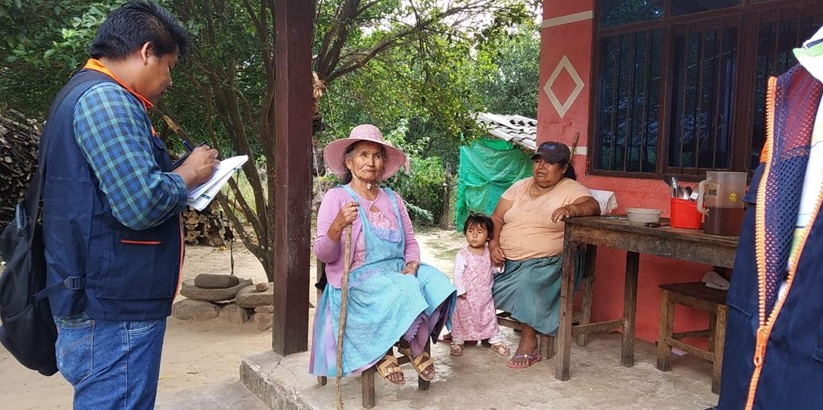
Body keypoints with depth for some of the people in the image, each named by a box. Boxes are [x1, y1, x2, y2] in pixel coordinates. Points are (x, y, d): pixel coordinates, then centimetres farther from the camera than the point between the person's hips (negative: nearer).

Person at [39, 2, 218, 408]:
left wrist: (176, 177, 12)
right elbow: (142, 204, -26)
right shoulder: (105, 97, -16)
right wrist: (188, 174, -8)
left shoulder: (86, 93, 18)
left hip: (106, 303, 11)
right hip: (114, 312, -11)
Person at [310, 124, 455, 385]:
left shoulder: (392, 199, 12)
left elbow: (410, 242, 14)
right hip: (357, 278, -5)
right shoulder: (336, 197, -4)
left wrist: (412, 265, -8)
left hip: (398, 271, 5)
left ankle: (413, 343, 0)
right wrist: (338, 225, -29)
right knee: (404, 289, -32)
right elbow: (323, 255, -9)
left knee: (437, 282, -22)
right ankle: (382, 351, -6)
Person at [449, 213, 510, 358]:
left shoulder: (489, 252, -1)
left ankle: (496, 341, 29)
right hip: (467, 297, -4)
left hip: (485, 296, 4)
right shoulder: (462, 254, -16)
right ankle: (457, 342, 28)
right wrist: (460, 291, -17)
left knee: (490, 318, 14)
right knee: (463, 319, 10)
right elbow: (457, 274, -14)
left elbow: (493, 269, 11)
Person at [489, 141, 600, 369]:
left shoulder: (571, 189, -2)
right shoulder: (520, 187, 12)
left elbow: (592, 206, -21)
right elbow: (496, 218, 9)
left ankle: (528, 342, -17)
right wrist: (493, 244, -9)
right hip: (506, 261, 5)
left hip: (543, 263, -5)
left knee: (528, 283, -34)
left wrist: (571, 209, -42)